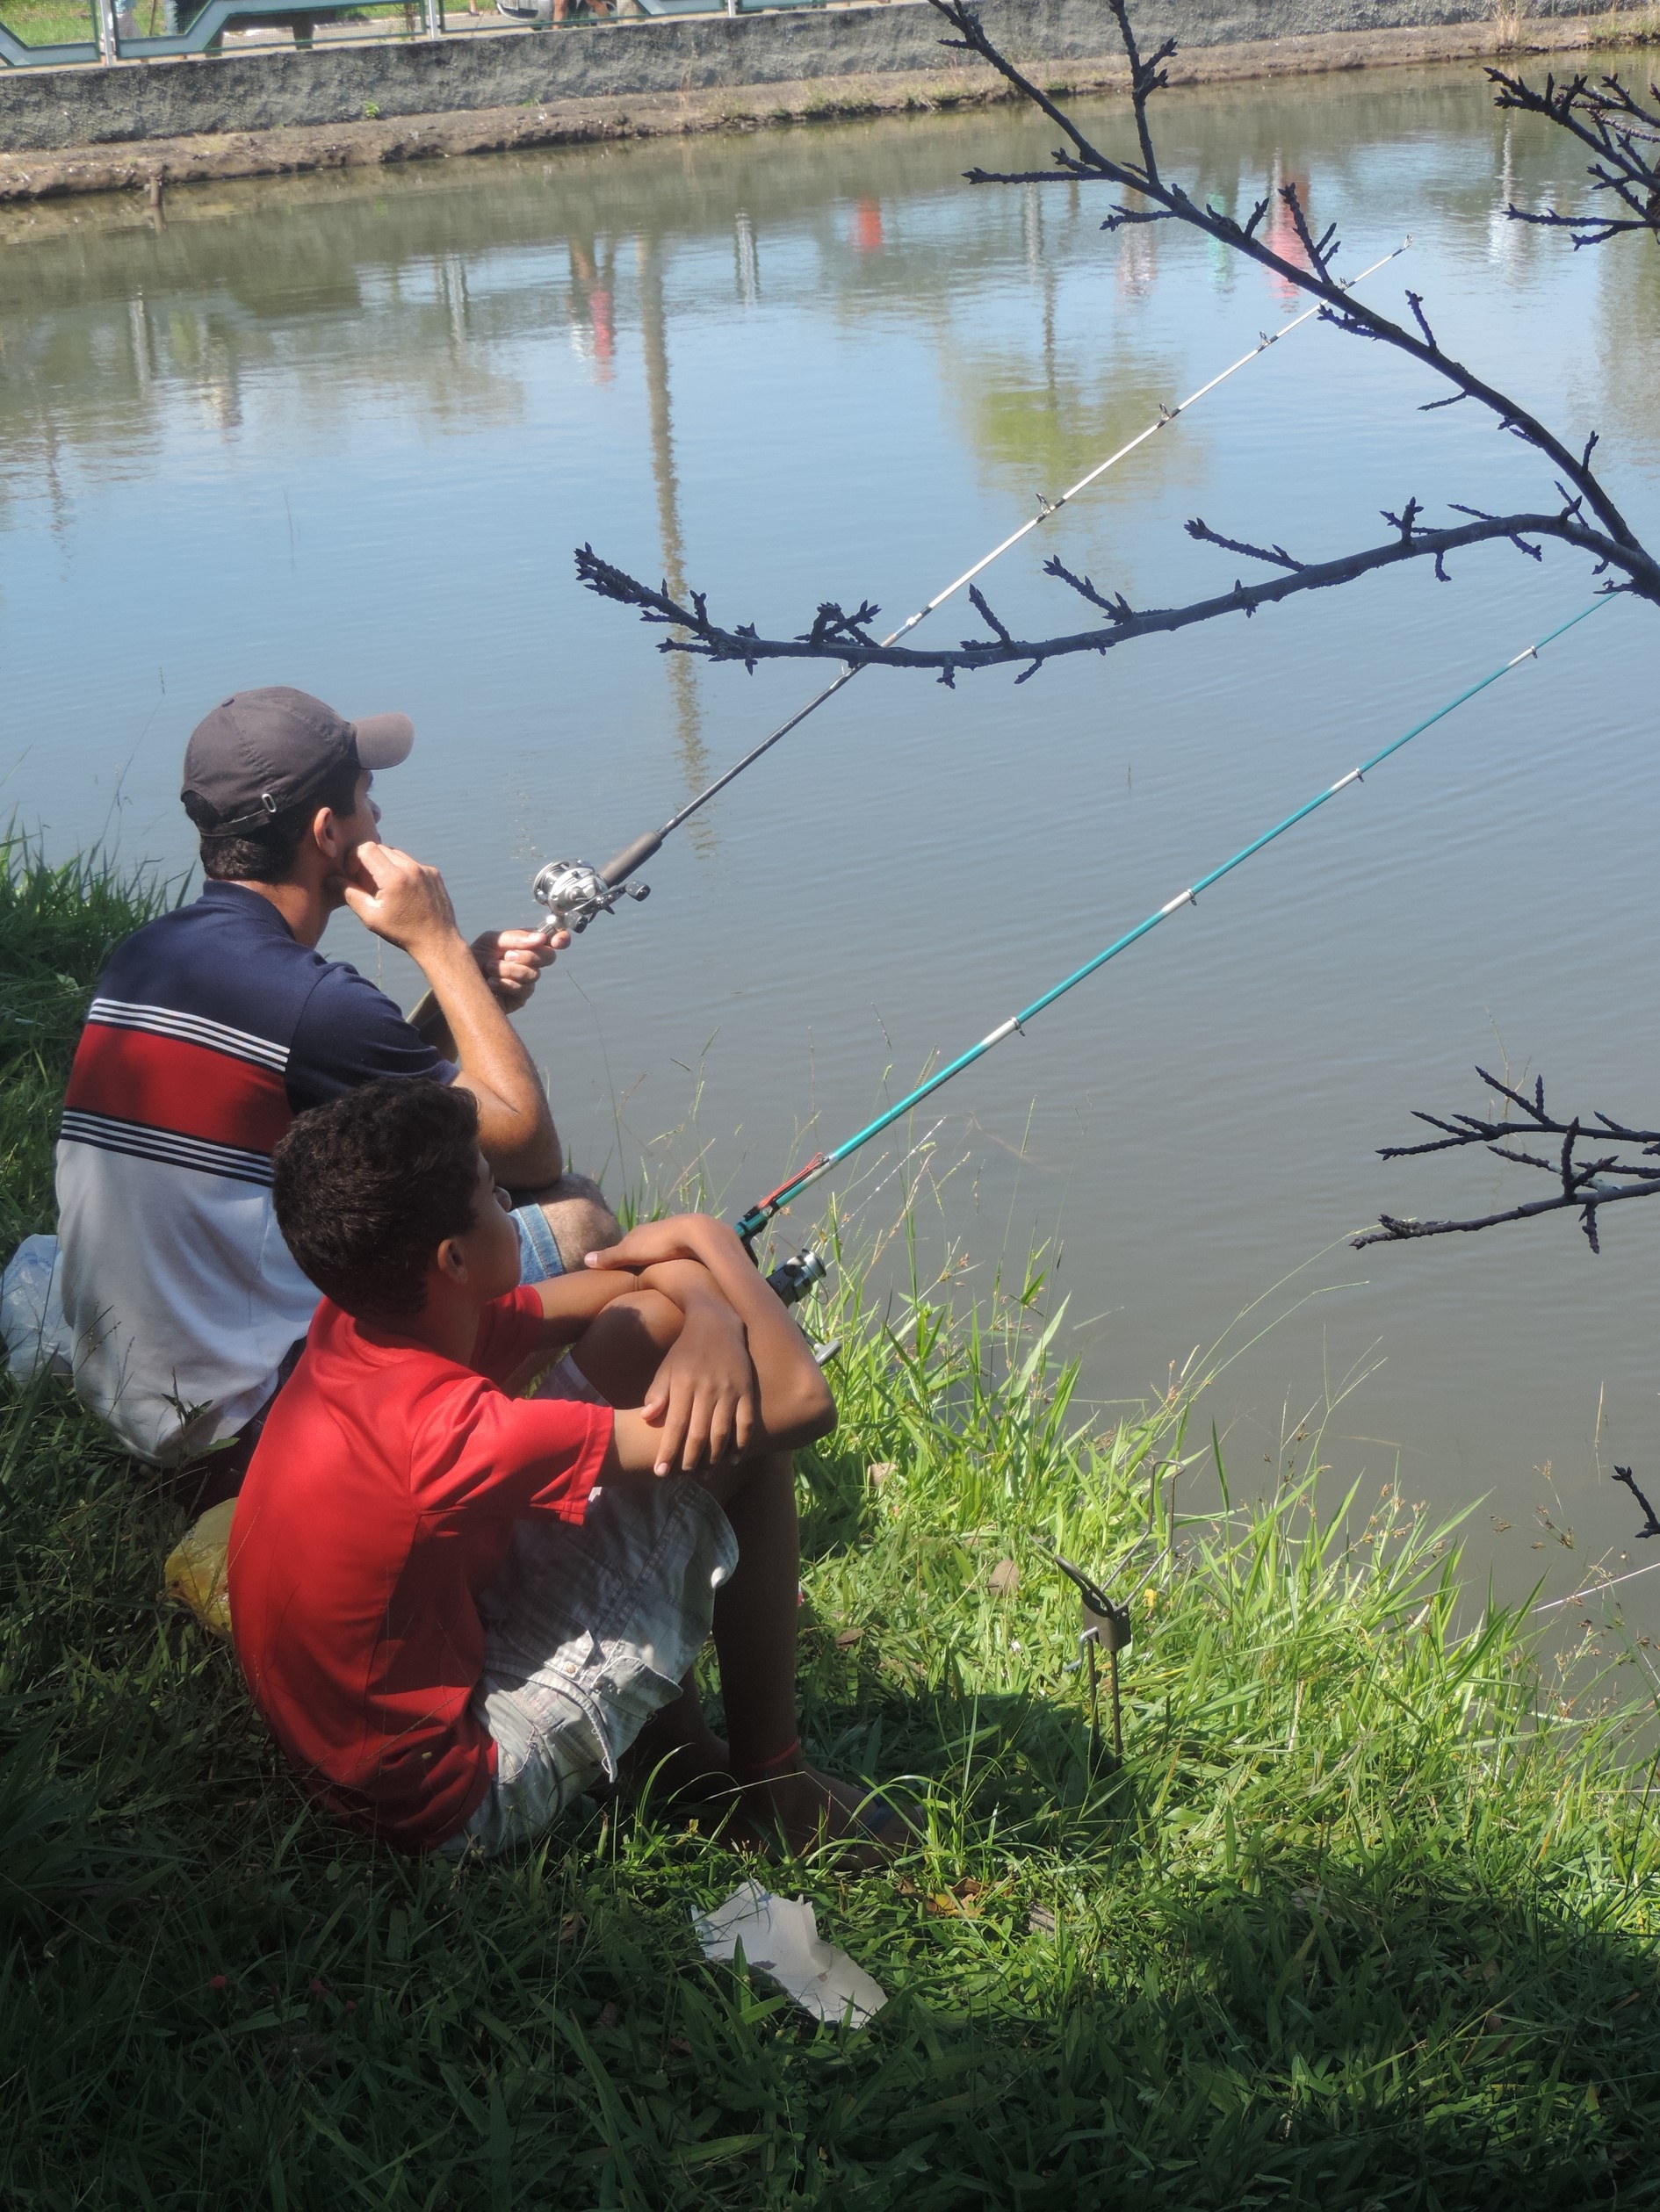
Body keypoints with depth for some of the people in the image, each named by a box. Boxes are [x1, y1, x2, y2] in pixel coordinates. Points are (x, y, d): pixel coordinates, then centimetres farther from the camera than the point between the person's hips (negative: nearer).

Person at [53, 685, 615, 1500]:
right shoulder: (308, 1001, -20)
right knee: (577, 1216, 0)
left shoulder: (139, 957, 6)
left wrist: (471, 988, 6)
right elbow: (530, 1149, -9)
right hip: (252, 1425, -9)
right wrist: (439, 945, -5)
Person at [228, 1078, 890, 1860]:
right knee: (748, 1429, -11)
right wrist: (709, 1238, -12)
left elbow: (631, 1281, 5)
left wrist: (710, 1316, -18)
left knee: (639, 1324, 9)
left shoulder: (358, 1325, -7)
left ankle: (667, 1723, 18)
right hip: (457, 1805, -9)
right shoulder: (454, 1434, -32)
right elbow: (802, 1402, -28)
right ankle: (771, 1778, 9)